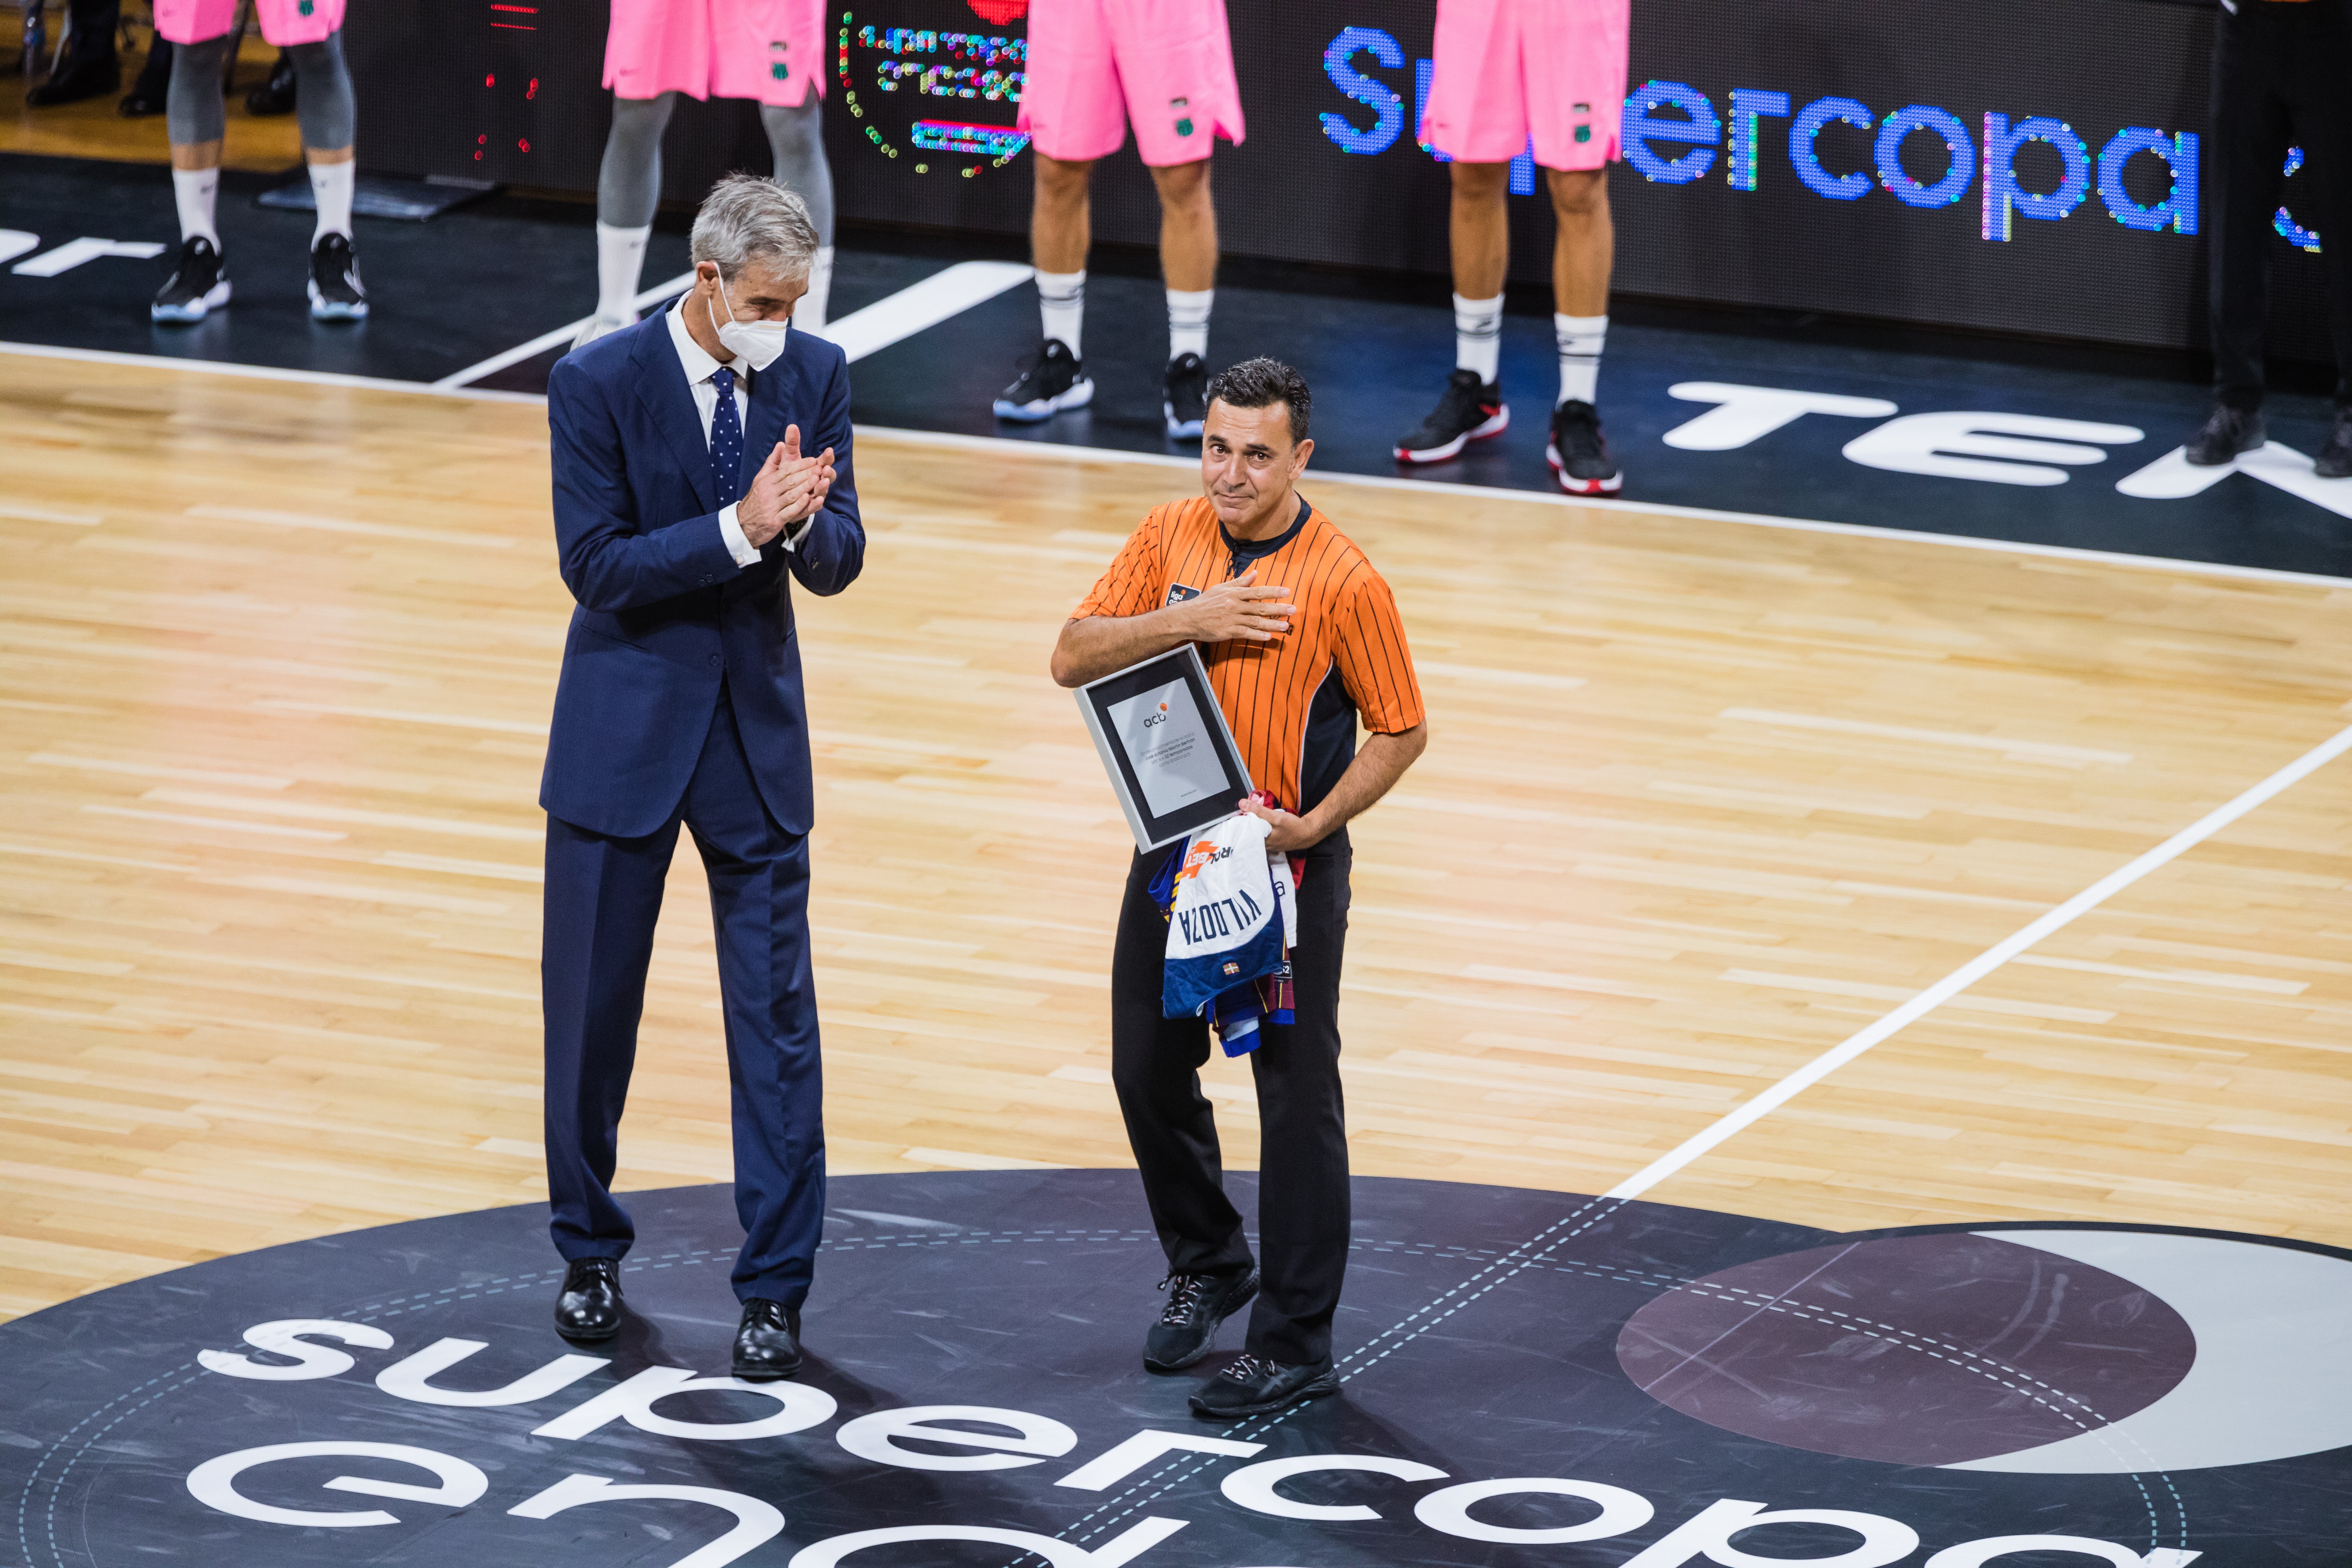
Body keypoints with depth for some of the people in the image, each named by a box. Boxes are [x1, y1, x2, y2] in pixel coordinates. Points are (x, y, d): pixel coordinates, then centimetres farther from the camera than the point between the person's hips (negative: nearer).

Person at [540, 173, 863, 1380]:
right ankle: (590, 1254, 27)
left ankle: (776, 1286, 6)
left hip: (756, 734, 2)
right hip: (625, 731, -2)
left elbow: (836, 563, -2)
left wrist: (802, 519, -25)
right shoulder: (600, 382, -12)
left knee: (775, 1013, 0)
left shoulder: (814, 375, -2)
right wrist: (738, 529, -27)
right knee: (591, 1007, 8)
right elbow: (595, 566, -17)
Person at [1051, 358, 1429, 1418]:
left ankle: (1295, 1344, 4)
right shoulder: (1170, 538, 0)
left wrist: (1313, 825, -20)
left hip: (1286, 864, -5)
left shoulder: (1342, 581, -14)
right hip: (1173, 846, 5)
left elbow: (1401, 731, -8)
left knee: (1296, 1097, -2)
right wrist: (1189, 621, -19)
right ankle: (1206, 1265, 37)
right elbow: (1073, 658, -4)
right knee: (1148, 1070, 14)